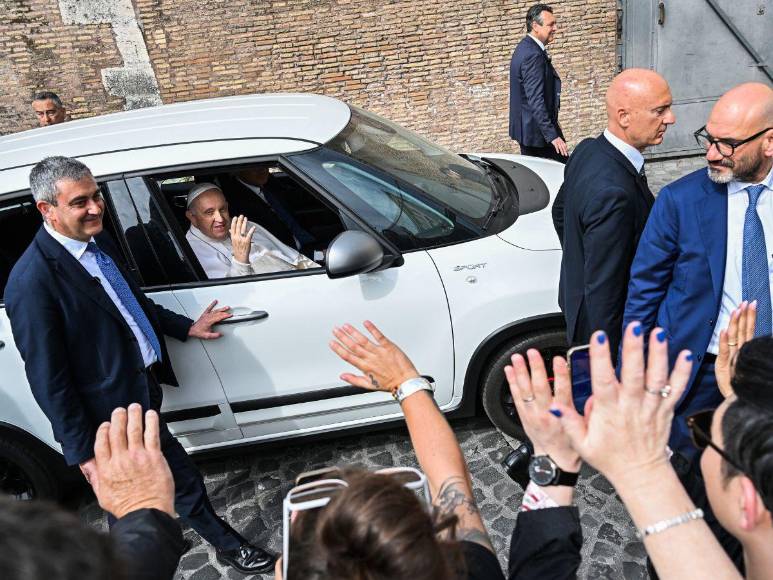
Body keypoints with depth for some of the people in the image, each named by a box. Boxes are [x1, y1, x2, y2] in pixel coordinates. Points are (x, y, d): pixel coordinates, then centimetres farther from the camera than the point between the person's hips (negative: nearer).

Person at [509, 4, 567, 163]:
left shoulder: (525, 47, 12)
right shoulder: (533, 55, -20)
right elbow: (536, 100, -26)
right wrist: (552, 135, -28)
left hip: (526, 127, 10)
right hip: (537, 131, -10)